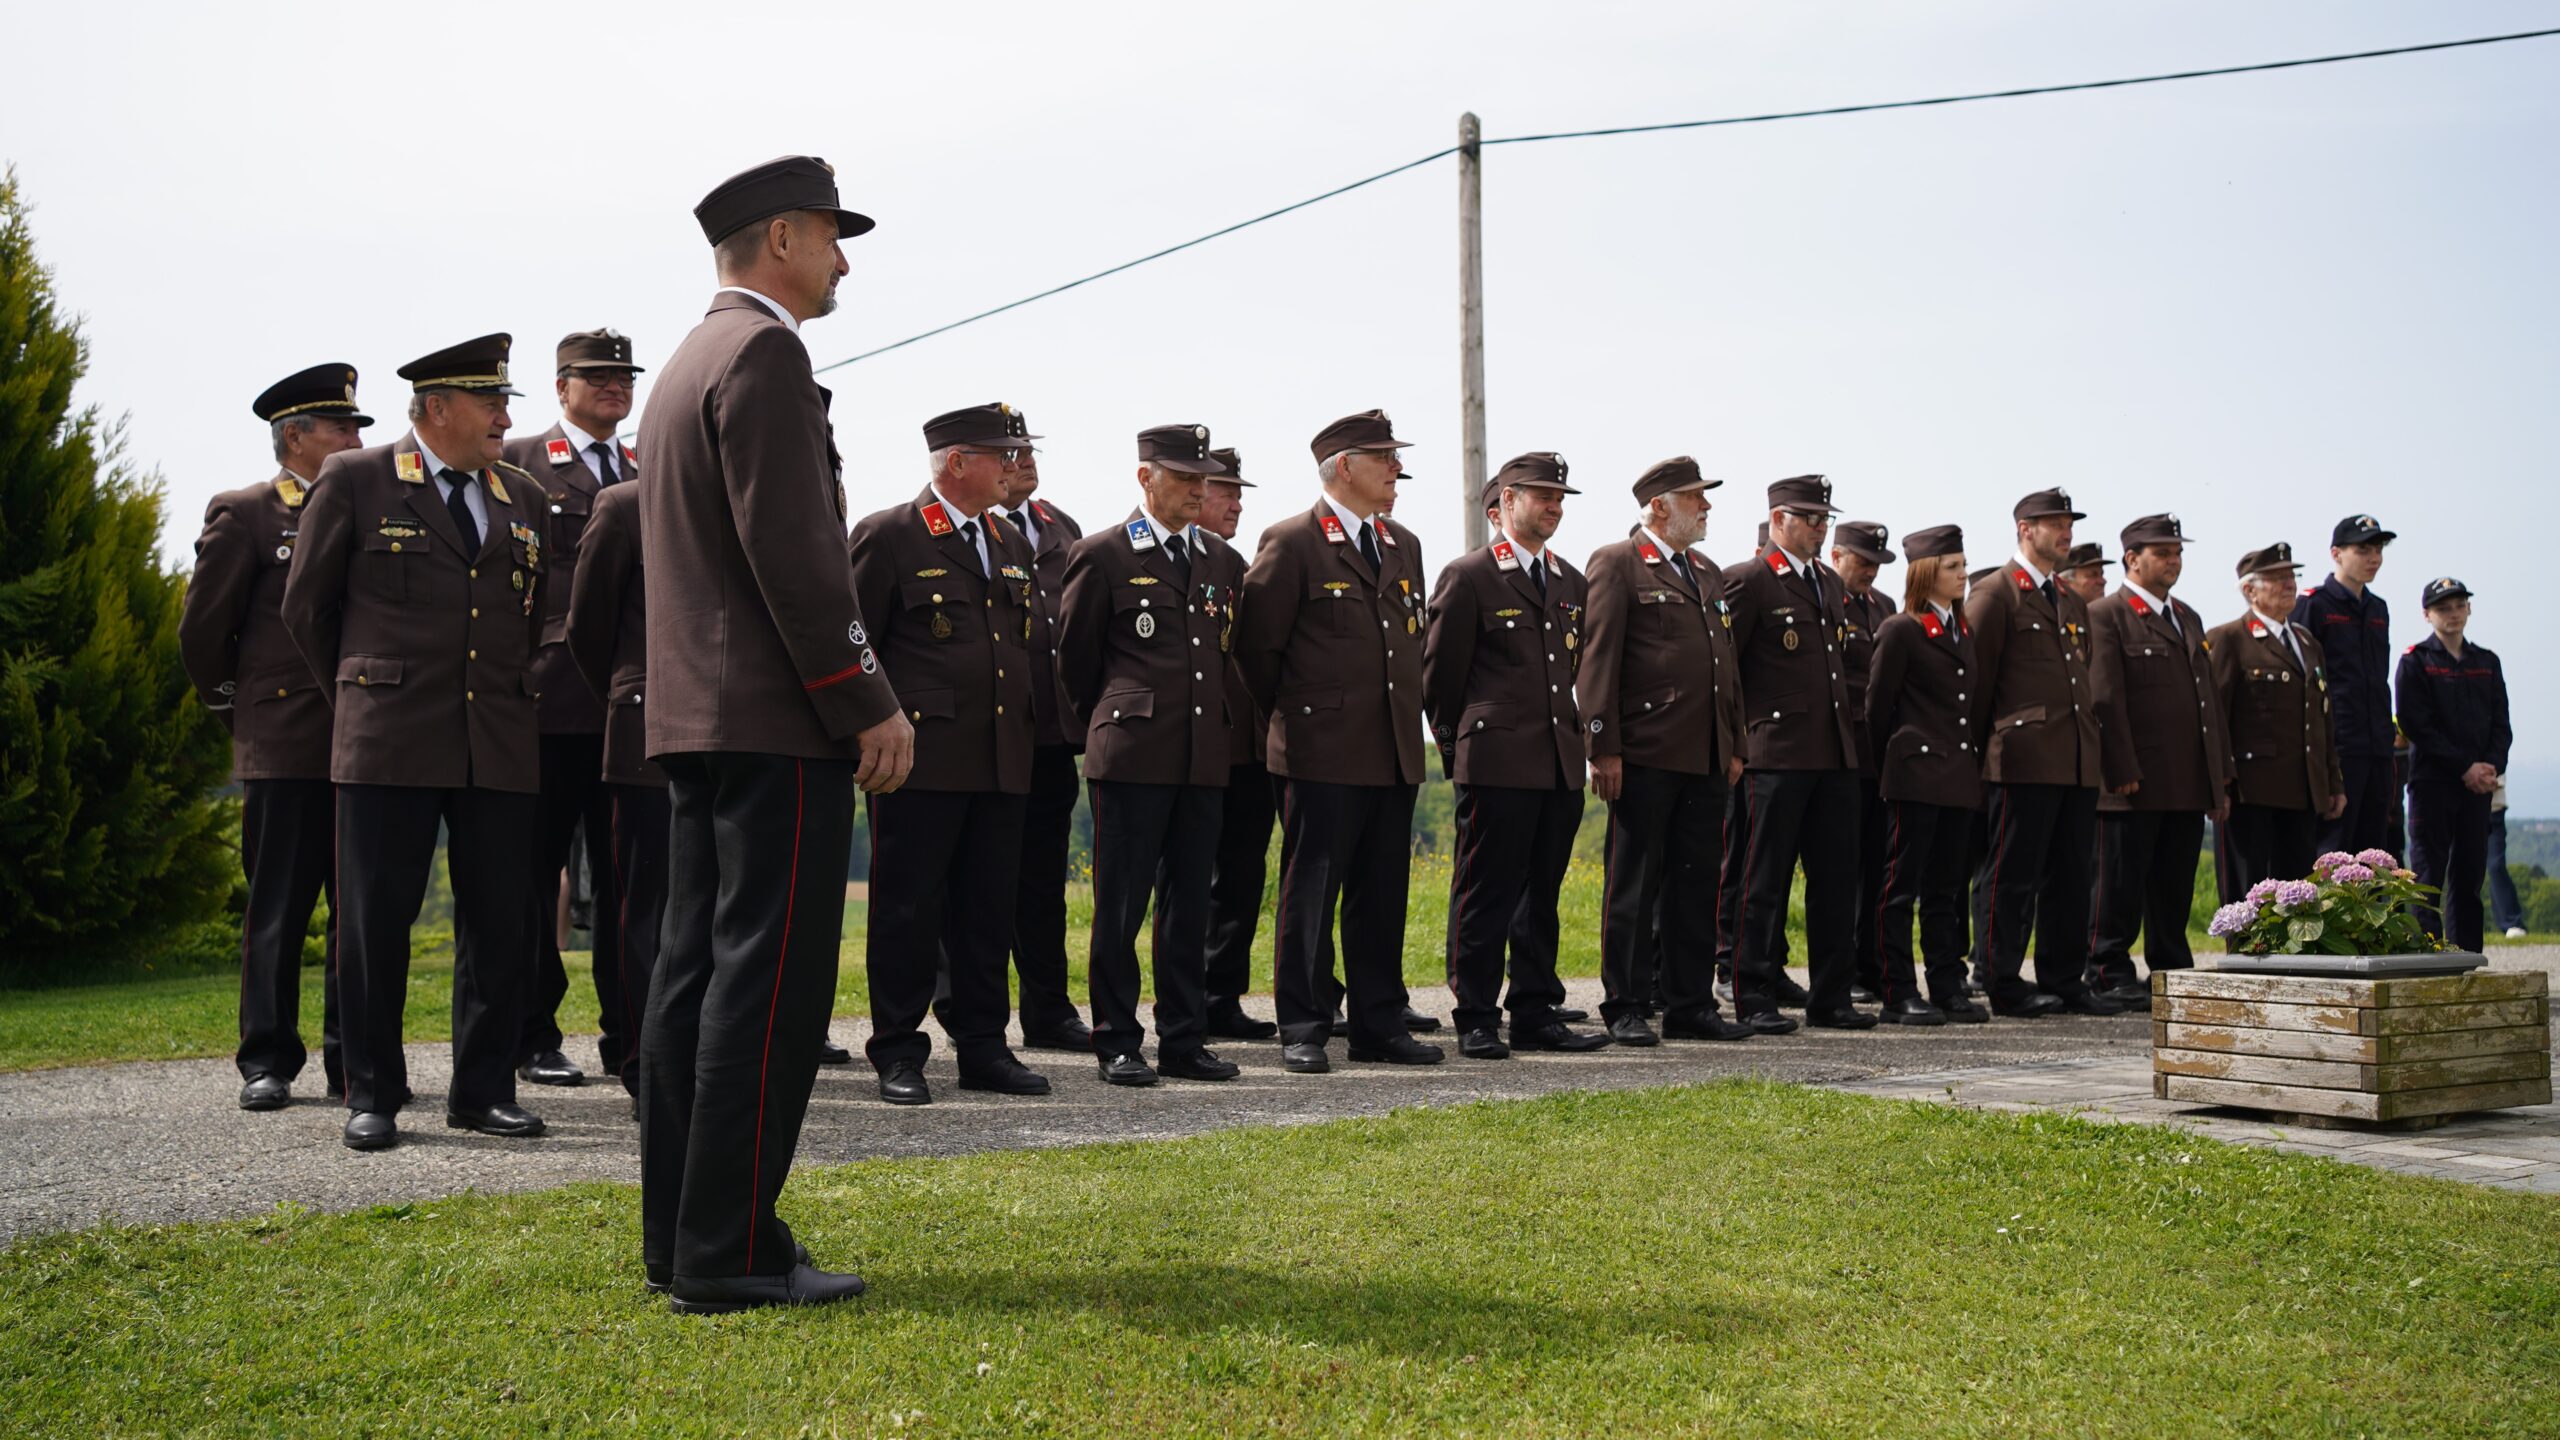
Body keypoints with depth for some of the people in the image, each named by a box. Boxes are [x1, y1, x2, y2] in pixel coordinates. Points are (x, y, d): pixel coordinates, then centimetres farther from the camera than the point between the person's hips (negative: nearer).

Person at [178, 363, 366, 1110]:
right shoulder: (243, 514, 0)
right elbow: (201, 628, 2)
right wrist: (233, 705, 9)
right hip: (283, 745, -4)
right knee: (277, 909, 1)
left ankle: (352, 1061, 13)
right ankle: (267, 1063, 9)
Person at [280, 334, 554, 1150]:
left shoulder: (523, 500, 15)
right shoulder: (354, 481, 3)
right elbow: (306, 608, 8)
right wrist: (359, 696, 13)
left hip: (500, 747, 4)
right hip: (389, 744, -4)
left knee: (501, 923, 3)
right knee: (376, 921, 0)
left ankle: (484, 1089, 14)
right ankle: (372, 1095, 10)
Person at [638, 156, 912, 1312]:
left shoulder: (686, 365, 22)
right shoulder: (764, 354, -10)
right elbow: (794, 555, -19)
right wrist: (871, 706, -15)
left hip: (694, 718, 10)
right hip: (777, 723, -10)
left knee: (698, 970, 10)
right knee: (769, 979, -8)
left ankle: (680, 1239, 15)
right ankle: (730, 1251, -6)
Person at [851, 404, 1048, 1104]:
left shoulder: (1012, 544, 17)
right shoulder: (888, 535, -4)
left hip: (1003, 760, 6)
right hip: (922, 757, -6)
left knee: (989, 910, 9)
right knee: (908, 908, -1)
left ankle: (983, 1046, 17)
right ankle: (898, 1052, 7)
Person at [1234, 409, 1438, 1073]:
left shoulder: (1404, 546, 16)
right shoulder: (1291, 543, -6)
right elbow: (1256, 645, -4)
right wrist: (1292, 717, 3)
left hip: (1395, 755, 7)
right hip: (1325, 752, -6)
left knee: (1383, 895, 10)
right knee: (1310, 892, -2)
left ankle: (1378, 1024, 18)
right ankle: (1303, 1030, 5)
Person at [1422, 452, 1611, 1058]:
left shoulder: (1571, 582, 16)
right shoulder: (1468, 576, -4)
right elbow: (1439, 673, -1)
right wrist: (1457, 748, 3)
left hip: (1561, 765, 7)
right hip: (1497, 764, -6)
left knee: (1542, 895, 11)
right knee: (1486, 895, -2)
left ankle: (1536, 1014, 18)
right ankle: (1475, 1021, 5)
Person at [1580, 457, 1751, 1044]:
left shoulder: (1708, 572, 20)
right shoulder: (1617, 563, -4)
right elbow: (1597, 659, -9)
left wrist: (1734, 747, 17)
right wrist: (1603, 749, -15)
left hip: (1706, 757, 7)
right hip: (1646, 754, -7)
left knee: (1696, 882, 10)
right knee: (1634, 883, -1)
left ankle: (1691, 1005, 16)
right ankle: (1625, 1007, 5)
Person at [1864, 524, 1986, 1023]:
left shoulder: (1963, 631, 16)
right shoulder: (1901, 630, -6)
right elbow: (1878, 705, -5)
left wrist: (1974, 764, 14)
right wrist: (1889, 766, -1)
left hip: (1960, 777, 7)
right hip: (1917, 774, -7)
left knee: (1946, 889, 10)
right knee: (1901, 887, -3)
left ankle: (1948, 988, 15)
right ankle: (1897, 995, -1)